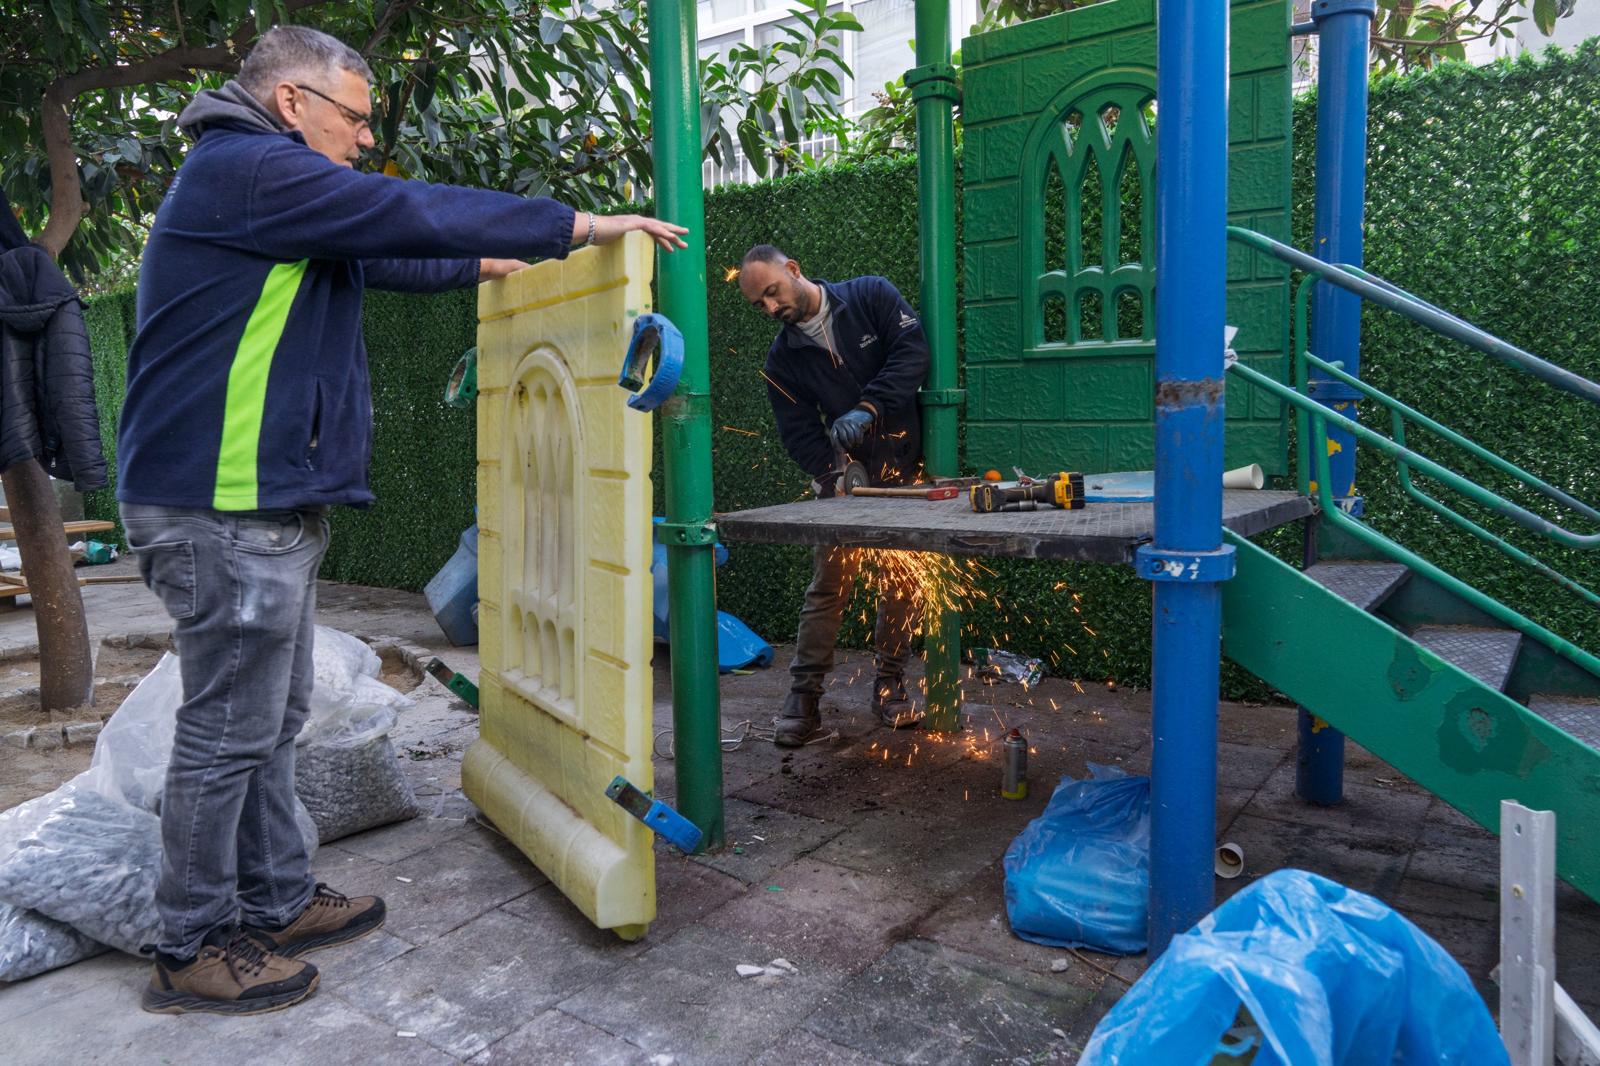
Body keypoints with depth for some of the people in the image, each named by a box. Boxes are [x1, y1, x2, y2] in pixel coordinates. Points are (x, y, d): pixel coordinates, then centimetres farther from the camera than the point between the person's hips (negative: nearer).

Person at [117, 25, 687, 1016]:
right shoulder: (248, 170, -12)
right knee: (229, 734, 0)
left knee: (273, 720, 16)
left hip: (271, 506, 11)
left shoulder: (275, 192, 21)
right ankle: (192, 951, 15)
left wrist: (484, 266, 40)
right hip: (229, 512, -11)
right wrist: (583, 225, -13)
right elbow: (414, 213, -17)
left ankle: (278, 901, 29)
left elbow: (383, 255, 33)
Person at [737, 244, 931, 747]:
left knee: (903, 582, 6)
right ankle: (804, 696, 6)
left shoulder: (872, 296, -6)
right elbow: (798, 430, -3)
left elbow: (913, 351, -18)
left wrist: (868, 408, -29)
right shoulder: (783, 357, 0)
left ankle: (889, 687, 20)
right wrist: (833, 472, -20)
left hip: (906, 469, -1)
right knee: (829, 584, -2)